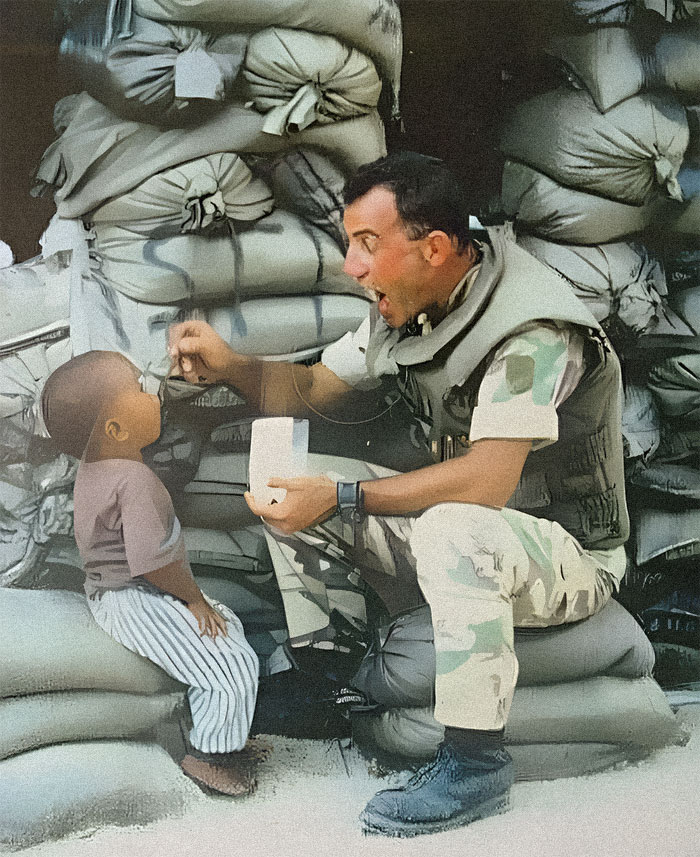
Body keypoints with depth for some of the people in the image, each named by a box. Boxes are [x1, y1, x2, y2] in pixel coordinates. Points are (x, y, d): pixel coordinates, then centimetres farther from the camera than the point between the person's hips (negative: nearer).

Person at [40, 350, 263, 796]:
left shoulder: (95, 468, 5)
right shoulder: (135, 480, -28)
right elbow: (154, 561, -29)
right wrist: (195, 599, -12)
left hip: (114, 591, 11)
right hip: (137, 604, -11)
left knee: (230, 627, 20)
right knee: (234, 664, -11)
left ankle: (216, 734, 27)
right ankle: (208, 754, 6)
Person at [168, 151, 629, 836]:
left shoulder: (531, 331, -27)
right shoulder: (404, 309, -2)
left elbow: (485, 481, -34)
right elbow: (312, 390, 5)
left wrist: (341, 500, -30)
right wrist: (226, 364, -13)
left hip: (570, 554, -7)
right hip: (456, 529, 8)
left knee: (454, 532, -41)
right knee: (290, 484, -2)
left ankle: (475, 763, -23)